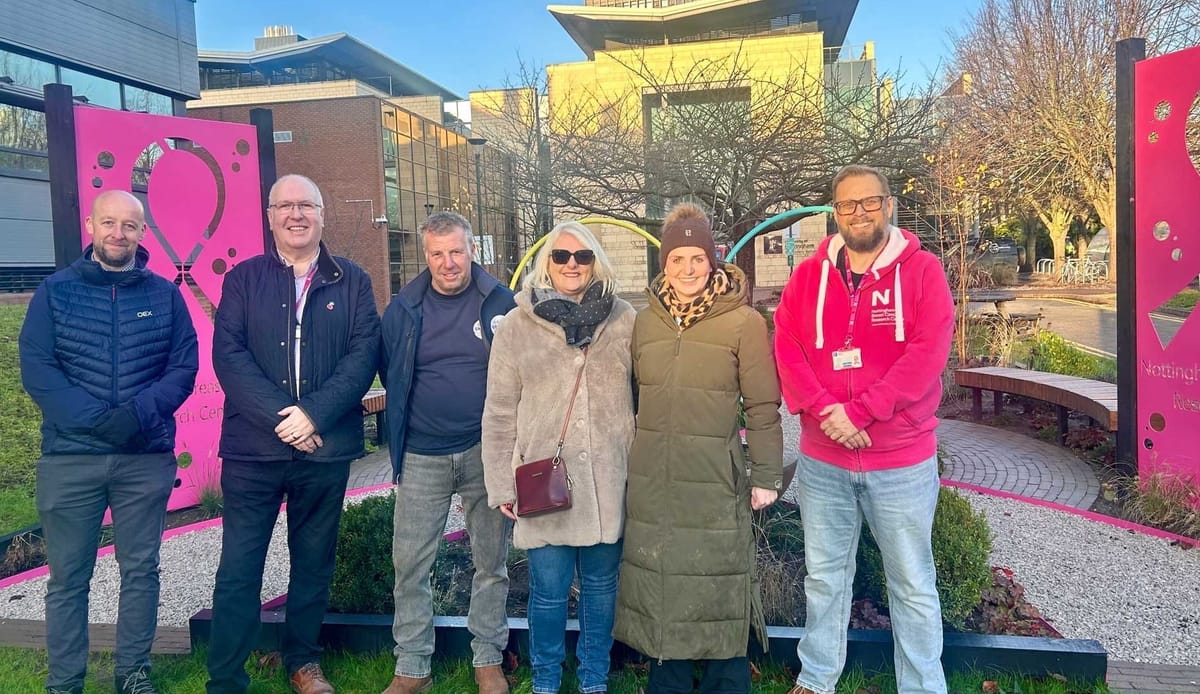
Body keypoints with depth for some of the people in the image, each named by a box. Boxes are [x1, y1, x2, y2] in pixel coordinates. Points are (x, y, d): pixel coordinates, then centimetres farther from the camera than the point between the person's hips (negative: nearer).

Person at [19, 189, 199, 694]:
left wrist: (138, 413, -15)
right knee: (68, 577, 6)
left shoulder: (165, 295, 6)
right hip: (70, 458, -1)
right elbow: (36, 368, -4)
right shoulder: (56, 290, 4)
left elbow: (184, 367, 1)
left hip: (147, 458, 1)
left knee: (140, 570, 9)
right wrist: (97, 420, -16)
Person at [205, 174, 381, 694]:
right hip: (252, 447, -1)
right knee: (238, 568, 3)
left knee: (314, 564, 13)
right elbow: (227, 355, -4)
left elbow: (364, 354, -4)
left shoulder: (352, 282, 6)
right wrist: (279, 416, -16)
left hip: (326, 448, 1)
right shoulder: (243, 279, 6)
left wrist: (314, 414, -16)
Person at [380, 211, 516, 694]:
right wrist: (399, 442, 10)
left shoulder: (501, 303, -3)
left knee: (491, 563, 10)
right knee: (409, 564, 5)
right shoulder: (403, 309, 2)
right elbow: (390, 377, 12)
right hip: (422, 458, 2)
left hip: (486, 453, -1)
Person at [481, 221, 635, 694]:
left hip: (608, 482, 1)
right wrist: (502, 485, 0)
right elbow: (499, 413, 1)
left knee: (600, 585, 14)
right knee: (548, 590, 6)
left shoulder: (623, 320, 3)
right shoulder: (518, 325, 0)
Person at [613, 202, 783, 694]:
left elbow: (763, 406, -6)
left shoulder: (743, 322, -7)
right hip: (652, 480, 4)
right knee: (661, 584, 14)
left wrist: (767, 476, -7)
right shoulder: (644, 321, 6)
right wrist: (624, 463, 13)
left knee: (716, 585, 7)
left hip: (715, 480, -4)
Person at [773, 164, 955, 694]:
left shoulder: (921, 270, -3)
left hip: (903, 462, -2)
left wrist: (859, 411, -20)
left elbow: (927, 353, -14)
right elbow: (786, 350, -2)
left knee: (913, 584, 10)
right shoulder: (809, 274, 5)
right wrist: (823, 410, -17)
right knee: (824, 578, 16)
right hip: (821, 460, 3)